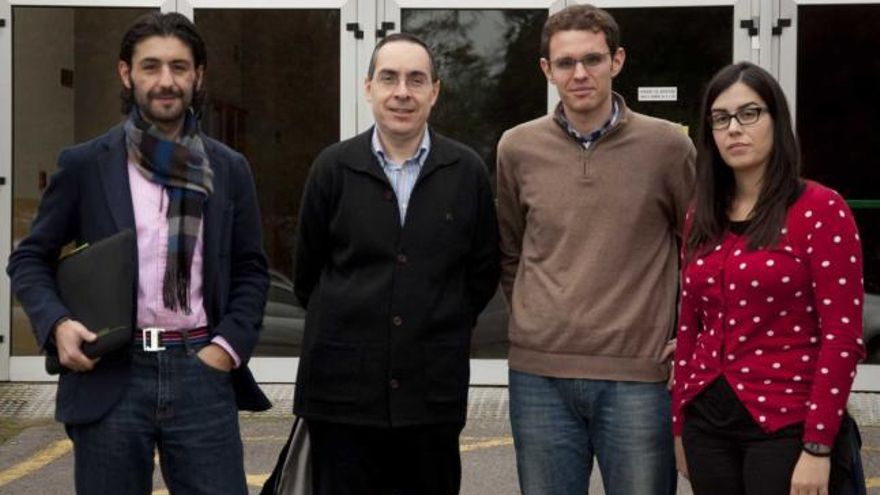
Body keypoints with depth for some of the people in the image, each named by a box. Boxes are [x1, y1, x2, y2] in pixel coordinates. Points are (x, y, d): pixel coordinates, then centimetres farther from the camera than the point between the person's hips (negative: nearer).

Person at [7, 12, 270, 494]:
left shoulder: (229, 169, 8)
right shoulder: (84, 164, 2)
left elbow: (251, 271, 12)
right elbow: (30, 258, 8)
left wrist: (228, 346, -2)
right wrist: (56, 323, -10)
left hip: (201, 370, 1)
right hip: (110, 375, -1)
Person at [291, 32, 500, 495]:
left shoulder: (467, 171, 2)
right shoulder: (333, 167, 1)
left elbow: (484, 269, 11)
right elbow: (308, 271, 11)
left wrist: (446, 328, 10)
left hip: (433, 390, 1)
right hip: (342, 385, 0)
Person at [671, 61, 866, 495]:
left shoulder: (820, 210, -8)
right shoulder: (702, 217, 9)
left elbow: (842, 338, -12)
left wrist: (818, 448, -15)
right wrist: (680, 424, 12)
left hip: (786, 426, -5)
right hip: (707, 422, 6)